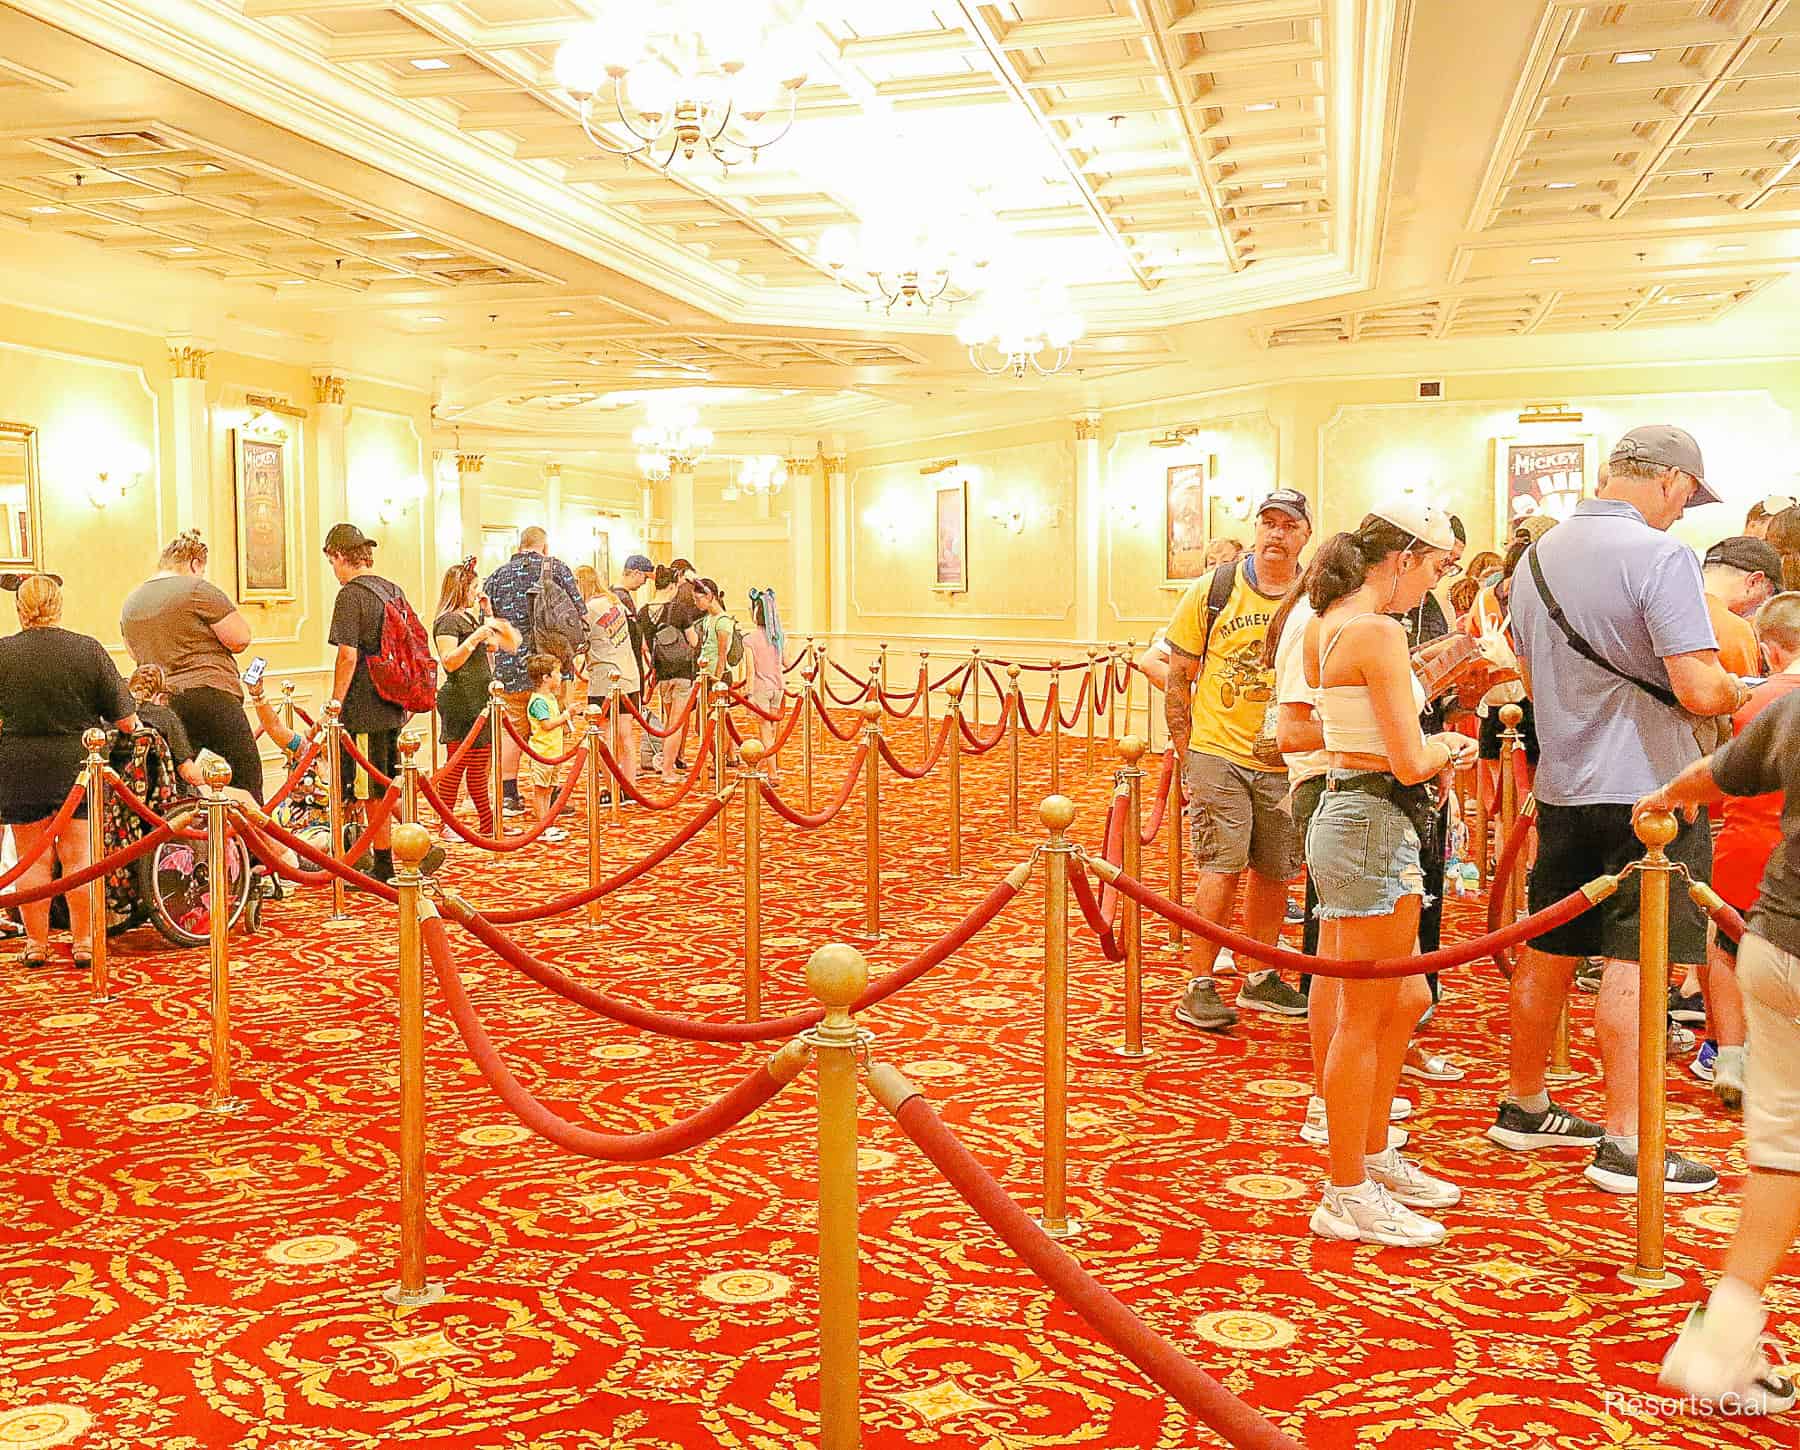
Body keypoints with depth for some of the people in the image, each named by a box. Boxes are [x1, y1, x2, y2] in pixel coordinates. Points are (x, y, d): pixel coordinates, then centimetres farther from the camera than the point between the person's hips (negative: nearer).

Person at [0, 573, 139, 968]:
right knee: (79, 858, 7)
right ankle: (84, 942, 11)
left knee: (33, 859, 9)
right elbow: (124, 720, -2)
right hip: (79, 768, 0)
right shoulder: (90, 650, -4)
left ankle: (36, 943, 15)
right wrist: (133, 723, 18)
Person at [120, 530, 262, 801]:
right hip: (210, 695, -7)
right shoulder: (198, 589, -8)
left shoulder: (131, 602, 15)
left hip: (161, 704, 7)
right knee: (247, 778, -3)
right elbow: (240, 639, -10)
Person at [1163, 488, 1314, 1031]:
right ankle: (1199, 988, 3)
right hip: (1219, 752, -3)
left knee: (1273, 873, 11)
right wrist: (1185, 756, -3)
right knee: (1221, 870, -6)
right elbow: (1179, 677, 1)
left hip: (1287, 761, 3)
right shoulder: (1214, 589, -4)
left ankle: (1260, 980, 27)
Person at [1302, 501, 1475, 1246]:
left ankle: (1374, 1158, 34)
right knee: (1362, 1018, 1)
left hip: (1343, 812, 10)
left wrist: (1431, 751, 8)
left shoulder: (1323, 625, 11)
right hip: (1375, 825, -10)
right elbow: (1408, 761, -20)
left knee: (1404, 1001, 21)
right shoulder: (1378, 632, -18)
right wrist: (1448, 749, 0)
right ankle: (1348, 1198, 12)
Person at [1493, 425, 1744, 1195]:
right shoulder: (1660, 556, -15)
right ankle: (1624, 1144, 2)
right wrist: (1746, 690, -1)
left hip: (1562, 784, 7)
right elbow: (1700, 690, -21)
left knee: (1547, 952, 15)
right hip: (1645, 788, -7)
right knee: (1631, 966, -3)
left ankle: (1523, 1106, 27)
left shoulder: (1537, 557, 10)